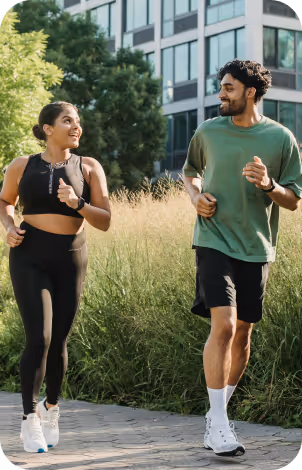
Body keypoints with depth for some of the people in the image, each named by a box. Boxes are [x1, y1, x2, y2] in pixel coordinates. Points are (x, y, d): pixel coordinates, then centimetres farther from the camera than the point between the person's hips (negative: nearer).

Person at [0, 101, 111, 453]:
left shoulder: (89, 168, 3)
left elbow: (104, 222, -1)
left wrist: (78, 204, -19)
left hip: (70, 259, 2)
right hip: (29, 257, -1)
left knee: (58, 341, 7)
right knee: (39, 338, -14)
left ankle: (51, 409, 30)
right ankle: (30, 418, 0)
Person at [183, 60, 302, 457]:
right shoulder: (208, 133, 4)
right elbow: (190, 172, 23)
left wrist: (269, 186, -17)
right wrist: (195, 196, 1)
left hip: (256, 249, 2)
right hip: (214, 242, -1)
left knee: (243, 334, 8)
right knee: (223, 325, -16)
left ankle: (217, 413, 25)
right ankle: (219, 424, -10)